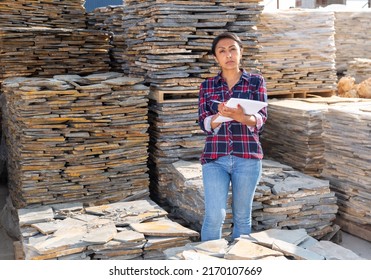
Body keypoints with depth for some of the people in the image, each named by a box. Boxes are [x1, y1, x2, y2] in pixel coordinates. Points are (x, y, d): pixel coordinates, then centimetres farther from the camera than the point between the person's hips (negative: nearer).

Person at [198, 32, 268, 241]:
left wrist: (242, 117, -28)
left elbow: (261, 119, -6)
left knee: (242, 216, 10)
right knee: (214, 216, -5)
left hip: (247, 157, 0)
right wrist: (220, 116, -23)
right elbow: (204, 123, -1)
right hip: (214, 157, 0)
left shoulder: (256, 81, 4)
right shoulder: (207, 86, 7)